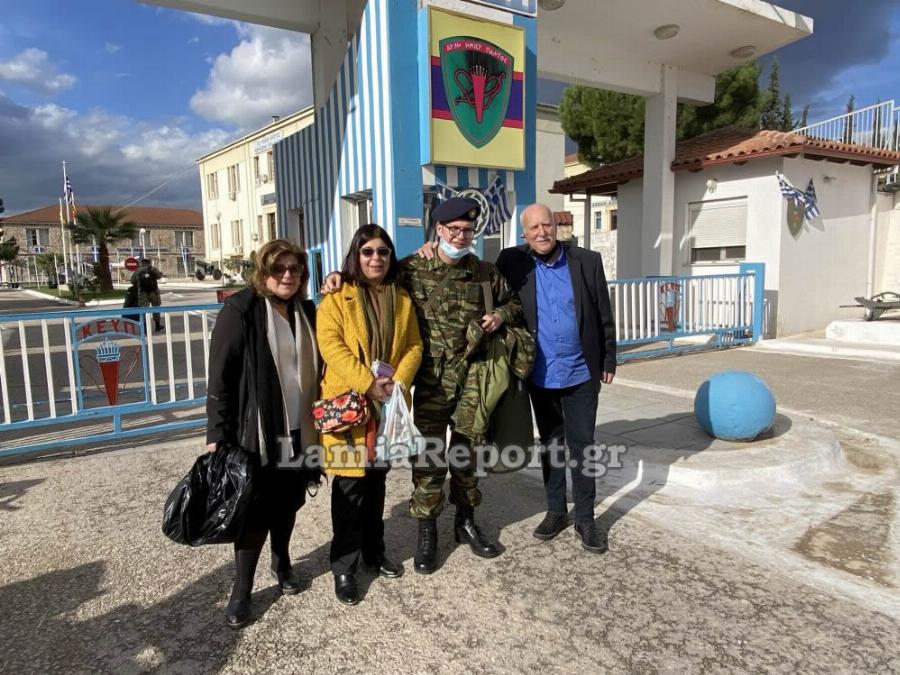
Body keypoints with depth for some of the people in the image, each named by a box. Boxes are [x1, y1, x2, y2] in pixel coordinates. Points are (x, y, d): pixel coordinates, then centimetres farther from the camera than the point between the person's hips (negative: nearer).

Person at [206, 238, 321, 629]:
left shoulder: (305, 312, 8)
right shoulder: (240, 311, -10)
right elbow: (220, 375, -12)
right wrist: (217, 433, -15)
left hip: (298, 431, 5)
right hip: (257, 432, -5)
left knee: (288, 503, 18)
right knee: (255, 511, 2)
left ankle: (282, 562, 41)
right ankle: (241, 590, 19)